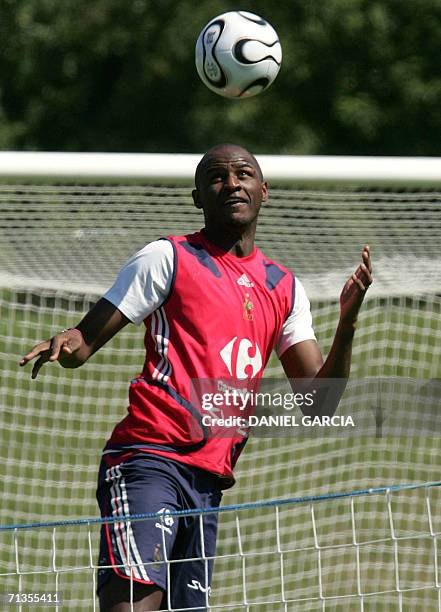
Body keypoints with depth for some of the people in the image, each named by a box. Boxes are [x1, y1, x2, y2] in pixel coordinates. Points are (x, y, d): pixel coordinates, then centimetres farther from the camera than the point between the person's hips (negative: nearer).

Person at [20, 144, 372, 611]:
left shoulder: (285, 288, 18)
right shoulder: (168, 258, 3)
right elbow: (84, 342, 1)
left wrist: (347, 319, -1)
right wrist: (63, 345, -23)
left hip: (209, 481, 6)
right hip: (149, 459, -6)